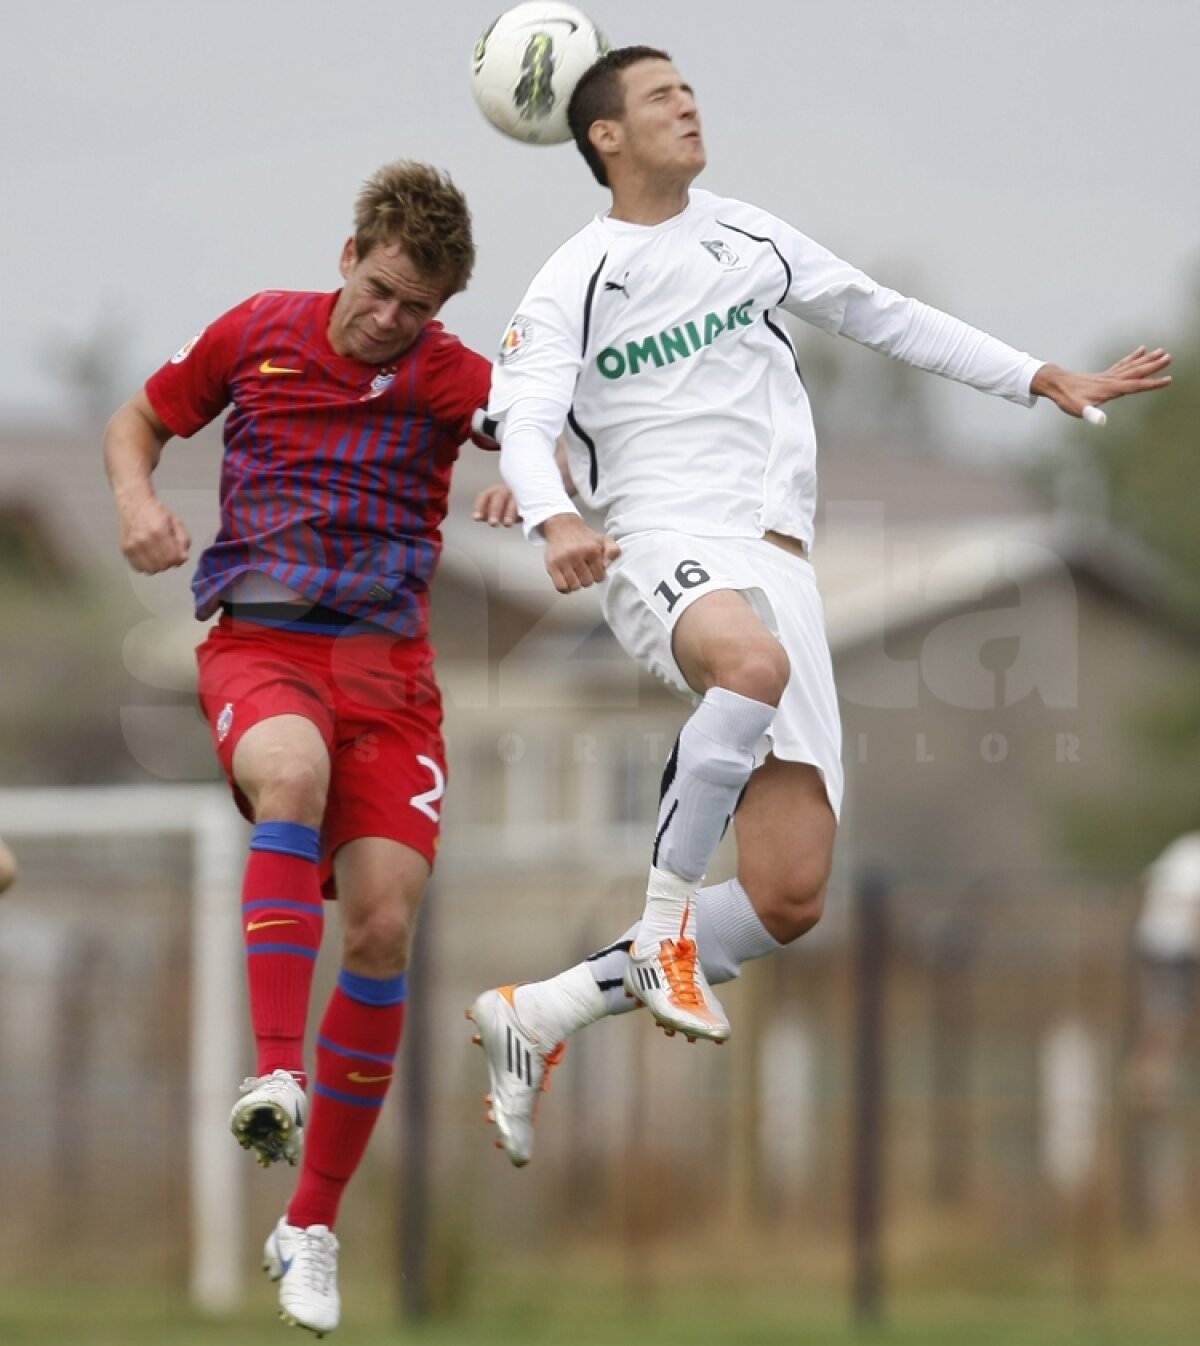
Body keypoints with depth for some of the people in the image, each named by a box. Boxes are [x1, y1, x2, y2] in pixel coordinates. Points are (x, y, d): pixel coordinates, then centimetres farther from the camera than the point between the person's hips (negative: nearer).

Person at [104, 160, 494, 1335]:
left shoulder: (446, 374, 0)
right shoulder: (256, 331, 5)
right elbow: (140, 419, 19)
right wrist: (136, 498, -3)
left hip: (387, 663, 1)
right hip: (258, 638, -1)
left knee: (383, 925, -11)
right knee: (291, 772, -37)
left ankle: (310, 1227, 4)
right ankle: (276, 1074, -44)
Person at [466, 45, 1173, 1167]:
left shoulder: (745, 236, 18)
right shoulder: (572, 287, 2)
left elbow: (883, 317, 28)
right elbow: (525, 426, -11)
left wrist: (1046, 383, 25)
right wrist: (552, 520, -33)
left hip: (775, 562, 6)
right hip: (664, 549, -6)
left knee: (788, 898, -6)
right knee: (754, 663, -44)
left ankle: (537, 1016, 7)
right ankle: (665, 915, -28)